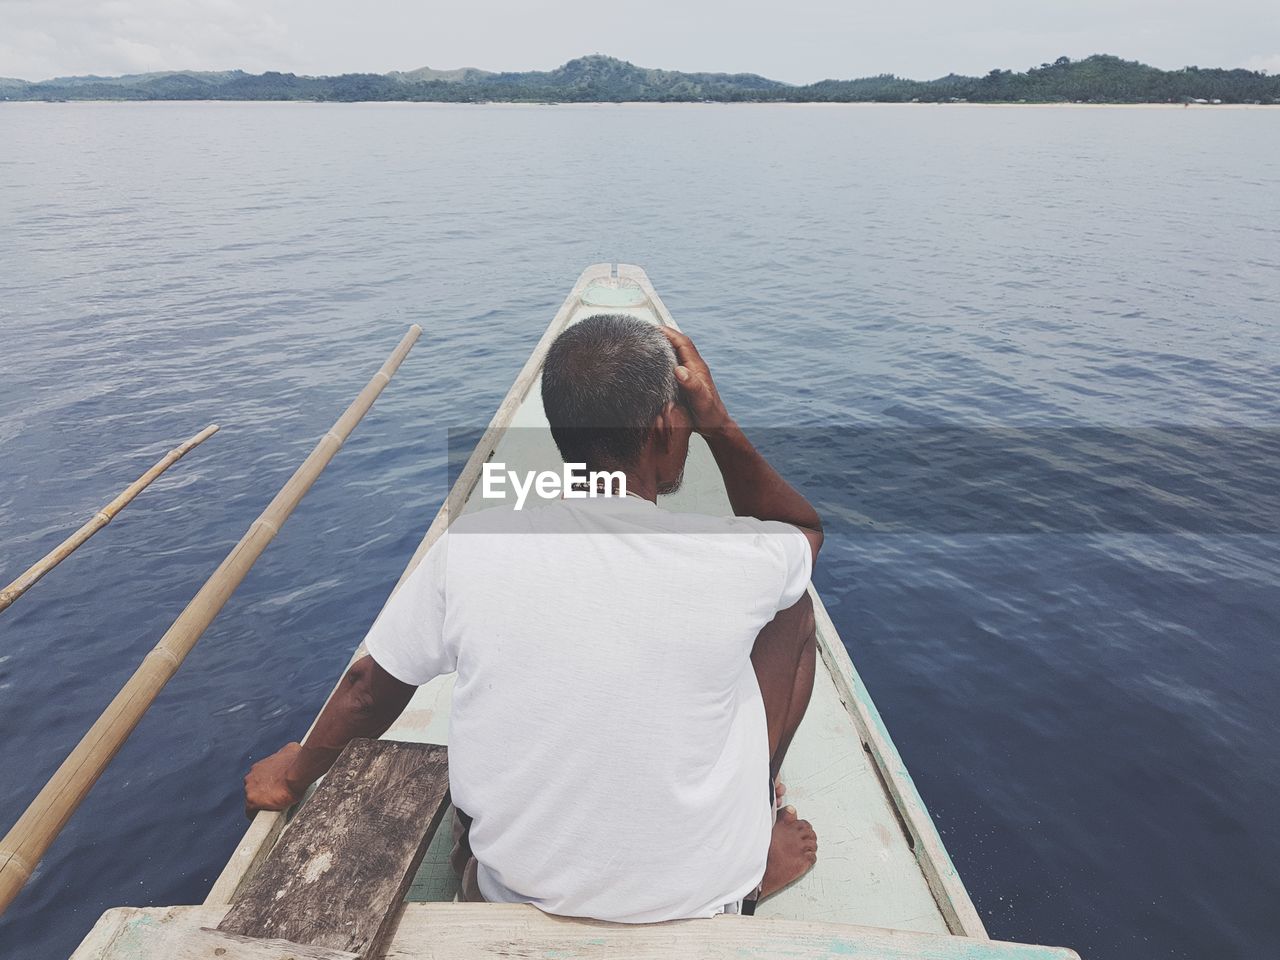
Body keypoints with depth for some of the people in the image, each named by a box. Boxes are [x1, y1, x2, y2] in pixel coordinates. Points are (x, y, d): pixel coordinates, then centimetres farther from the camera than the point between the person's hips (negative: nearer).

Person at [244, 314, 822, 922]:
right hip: (699, 896, -2)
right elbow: (803, 526, 3)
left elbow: (370, 688, -3)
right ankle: (754, 857, 19)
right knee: (791, 606, 10)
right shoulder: (730, 559, -23)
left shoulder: (471, 545, -18)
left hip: (511, 891, 3)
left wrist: (295, 776, 17)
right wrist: (718, 423, -10)